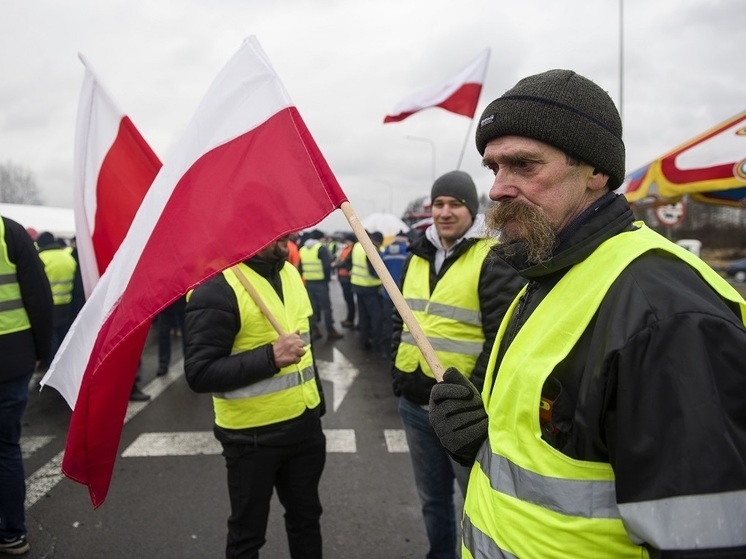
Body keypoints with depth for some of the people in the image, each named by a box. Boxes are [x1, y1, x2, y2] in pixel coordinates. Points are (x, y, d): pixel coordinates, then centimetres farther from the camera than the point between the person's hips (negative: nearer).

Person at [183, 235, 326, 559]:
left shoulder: (290, 273, 6)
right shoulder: (217, 287, -20)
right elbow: (199, 373, -22)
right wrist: (270, 357, -30)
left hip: (303, 424, 7)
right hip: (253, 436, -7)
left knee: (306, 517, 22)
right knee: (247, 533, 13)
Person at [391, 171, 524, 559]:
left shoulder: (492, 259, -12)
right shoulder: (418, 257, 9)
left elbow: (502, 338, -17)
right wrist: (397, 375, 8)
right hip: (414, 404, 7)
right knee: (432, 497, 23)